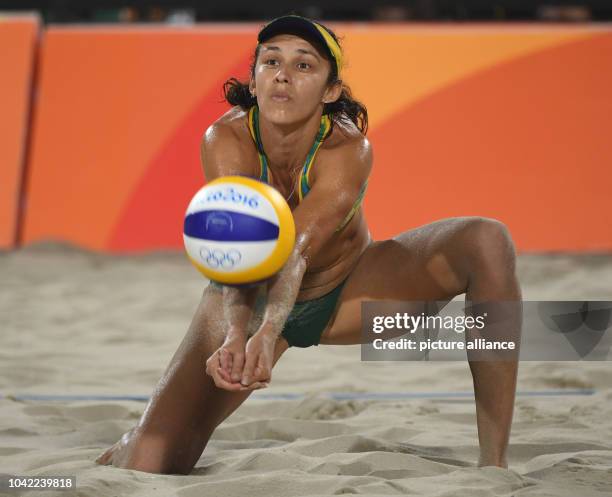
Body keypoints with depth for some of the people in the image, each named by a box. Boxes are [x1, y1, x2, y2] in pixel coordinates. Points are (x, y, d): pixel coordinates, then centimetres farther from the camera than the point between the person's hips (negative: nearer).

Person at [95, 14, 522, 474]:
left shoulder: (349, 151, -29)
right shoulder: (225, 141, -27)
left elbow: (296, 250, -44)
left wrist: (268, 334, -63)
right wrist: (235, 336, -60)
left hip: (345, 292, 0)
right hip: (250, 297, 0)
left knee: (487, 241, -27)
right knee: (145, 467, -17)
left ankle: (494, 462, -26)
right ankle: (136, 445, 26)